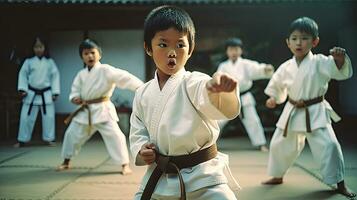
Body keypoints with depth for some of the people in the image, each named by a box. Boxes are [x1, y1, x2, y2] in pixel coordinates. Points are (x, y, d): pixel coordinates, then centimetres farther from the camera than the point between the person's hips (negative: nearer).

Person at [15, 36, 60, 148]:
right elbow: (23, 74, 3)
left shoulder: (50, 62, 0)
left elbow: (55, 76, 1)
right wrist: (22, 89, -8)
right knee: (26, 117, 3)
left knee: (48, 117, 2)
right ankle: (22, 140, 14)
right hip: (31, 93, 0)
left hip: (46, 93, 0)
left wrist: (55, 92, -3)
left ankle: (49, 139, 15)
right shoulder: (29, 61, -1)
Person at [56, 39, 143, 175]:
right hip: (85, 111, 5)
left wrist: (140, 86, -38)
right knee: (72, 134, 11)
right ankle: (66, 162, 32)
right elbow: (75, 90, 14)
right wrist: (75, 98, -11)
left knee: (114, 134, -16)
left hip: (102, 110, -5)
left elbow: (124, 77, -24)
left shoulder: (106, 70, -12)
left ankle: (125, 164, -1)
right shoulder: (81, 74, 6)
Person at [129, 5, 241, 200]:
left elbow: (228, 108, -33)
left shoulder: (195, 83, -12)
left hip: (202, 179, -4)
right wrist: (141, 152, -8)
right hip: (158, 180, 5)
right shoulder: (143, 94, 3)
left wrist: (221, 89, -56)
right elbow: (137, 133, 14)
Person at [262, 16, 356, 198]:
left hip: (315, 113, -4)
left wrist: (340, 58, -40)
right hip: (292, 113, 4)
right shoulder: (286, 67, 0)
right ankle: (277, 176, 37)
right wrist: (274, 98, 13)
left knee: (328, 145, -15)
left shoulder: (320, 62, -11)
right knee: (279, 144, 13)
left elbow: (341, 72, -23)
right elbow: (277, 84, 20)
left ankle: (339, 183, 3)